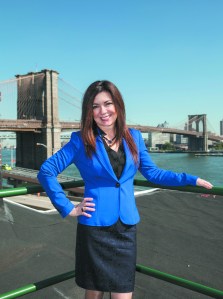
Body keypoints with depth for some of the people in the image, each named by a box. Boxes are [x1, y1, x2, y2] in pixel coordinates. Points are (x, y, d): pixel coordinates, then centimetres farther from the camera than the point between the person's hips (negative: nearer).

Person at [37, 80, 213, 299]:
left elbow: (152, 173, 13)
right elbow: (46, 171, -5)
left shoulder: (134, 137, 5)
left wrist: (192, 180, 10)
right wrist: (67, 208, -8)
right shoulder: (81, 140, -6)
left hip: (126, 228, 3)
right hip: (94, 227, -2)